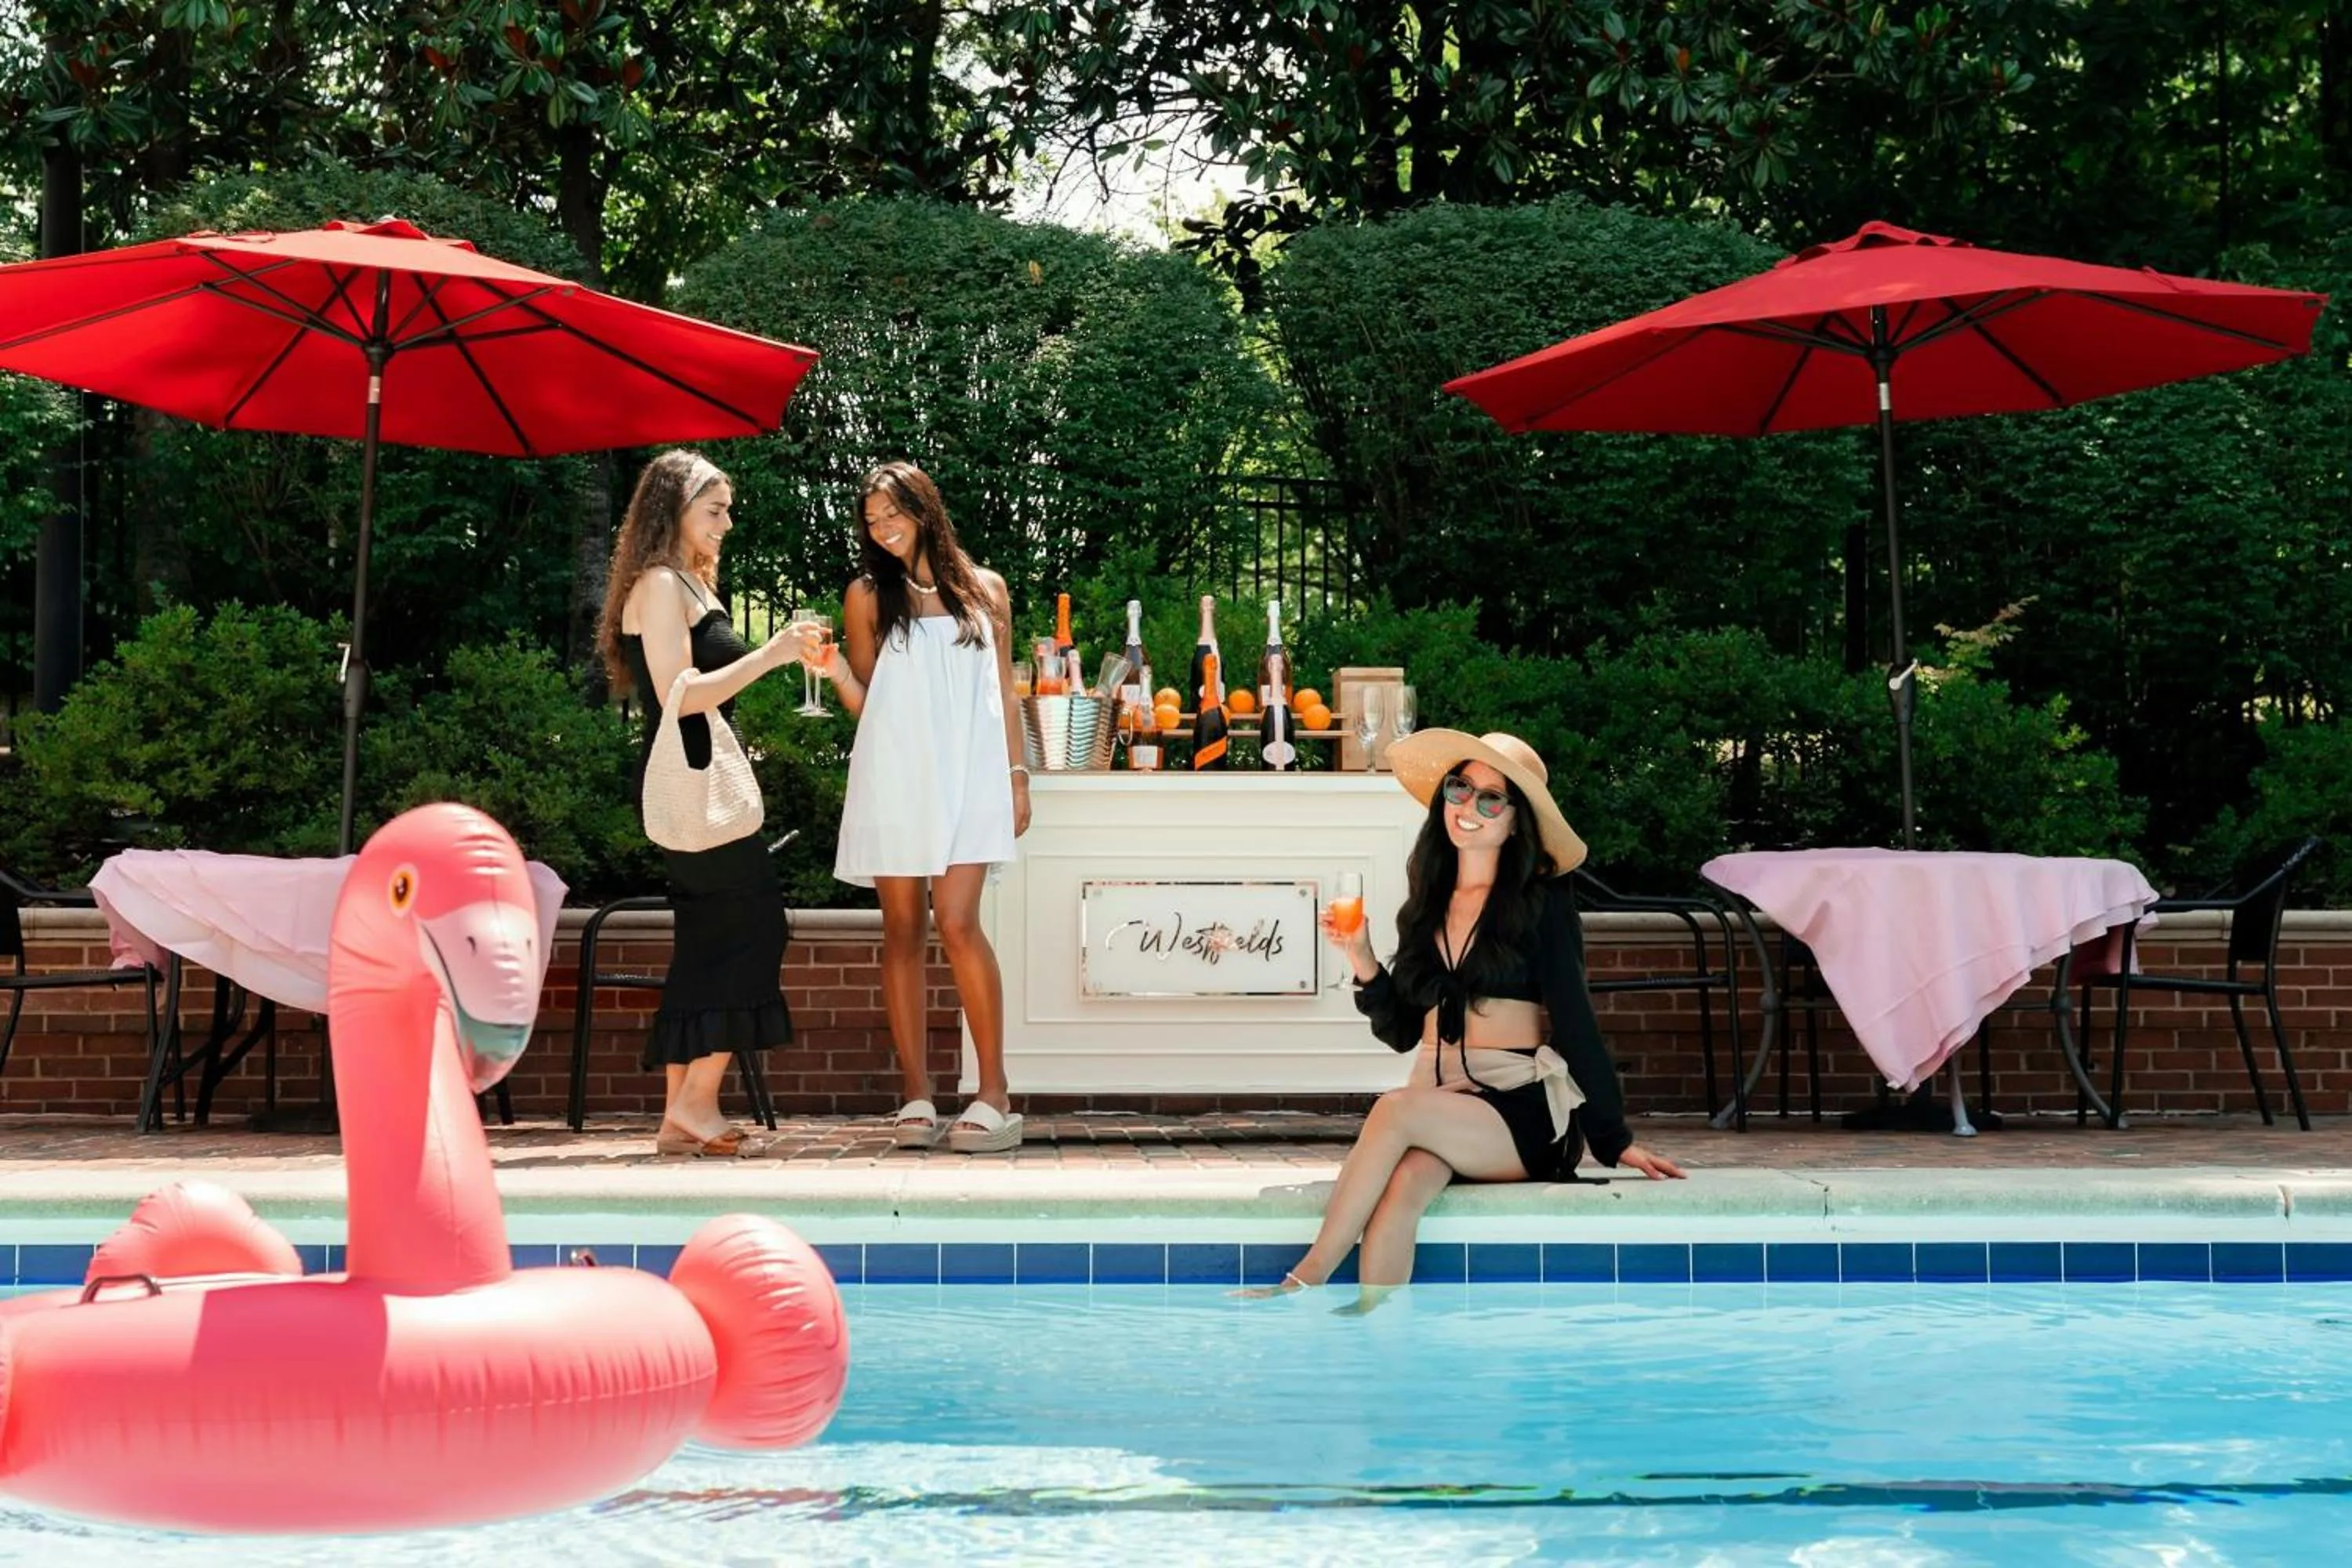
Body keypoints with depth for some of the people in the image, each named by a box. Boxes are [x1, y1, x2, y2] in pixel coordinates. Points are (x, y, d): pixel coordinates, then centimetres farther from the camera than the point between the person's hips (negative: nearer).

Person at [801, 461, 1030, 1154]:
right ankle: (916, 1096, 3)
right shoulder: (867, 595, 9)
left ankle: (995, 1093, -11)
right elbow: (864, 702, 8)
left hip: (966, 778, -1)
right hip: (892, 780, 1)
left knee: (957, 922, -14)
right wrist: (834, 670, -11)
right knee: (902, 930, 0)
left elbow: (1004, 693, 13)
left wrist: (1017, 775, 7)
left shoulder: (983, 589, 11)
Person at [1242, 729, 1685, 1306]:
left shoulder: (1541, 903, 1)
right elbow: (1401, 1031, 16)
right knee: (1404, 1181, -32)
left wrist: (1614, 1140, -5)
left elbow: (1575, 1022, -2)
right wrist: (1361, 958, 0)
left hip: (1523, 1113, -4)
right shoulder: (1427, 903, 15)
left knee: (1396, 1110, -32)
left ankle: (1305, 1281, -28)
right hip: (1439, 1106, 4)